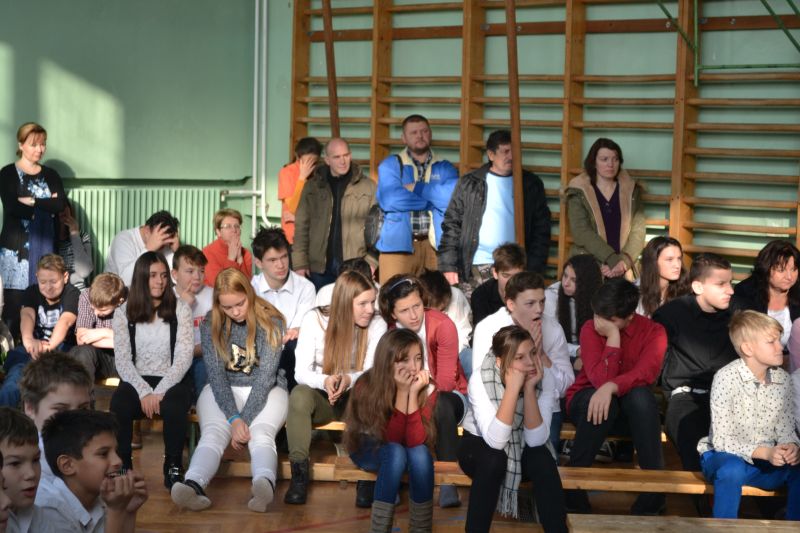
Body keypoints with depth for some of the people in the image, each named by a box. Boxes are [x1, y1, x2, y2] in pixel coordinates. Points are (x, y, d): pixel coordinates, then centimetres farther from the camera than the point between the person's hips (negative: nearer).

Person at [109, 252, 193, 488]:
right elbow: (122, 360, -2)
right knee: (118, 407, -33)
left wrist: (160, 392, -17)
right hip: (136, 381, 1)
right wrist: (144, 391, -17)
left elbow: (184, 357, -5)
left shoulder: (180, 309, 3)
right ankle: (121, 467, -12)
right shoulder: (123, 313, 6)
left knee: (173, 408, -35)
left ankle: (173, 467, -13)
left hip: (172, 381, -1)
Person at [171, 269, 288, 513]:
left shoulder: (271, 321, -7)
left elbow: (266, 375, -13)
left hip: (264, 391, -1)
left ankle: (264, 484, -66)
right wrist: (234, 419, -23)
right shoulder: (210, 325, -2)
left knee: (261, 435, -33)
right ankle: (193, 485, -61)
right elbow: (216, 374, -9)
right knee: (212, 434, -30)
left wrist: (244, 419, -23)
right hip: (222, 391, 1)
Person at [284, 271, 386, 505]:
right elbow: (301, 372, -15)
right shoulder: (314, 319, -10)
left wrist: (349, 380, -37)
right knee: (299, 395, -35)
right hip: (320, 397, 0)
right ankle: (299, 473, -31)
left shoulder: (376, 325, -8)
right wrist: (326, 381, -38)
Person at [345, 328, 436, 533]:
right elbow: (391, 439, -28)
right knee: (396, 452, -35)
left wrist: (413, 393, -36)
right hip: (369, 447, -2)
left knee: (420, 453, -33)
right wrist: (402, 392, -37)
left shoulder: (427, 387, -20)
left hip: (405, 451, 2)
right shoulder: (367, 386, -26)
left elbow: (415, 441, -29)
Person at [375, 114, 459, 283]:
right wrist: (434, 199, -2)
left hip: (436, 245, 2)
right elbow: (389, 200, -9)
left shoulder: (445, 168, 15)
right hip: (398, 243, -2)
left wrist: (416, 188, -4)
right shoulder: (390, 165, 10)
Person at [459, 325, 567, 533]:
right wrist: (512, 388, -40)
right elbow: (495, 440, -36)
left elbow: (536, 440, -28)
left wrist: (529, 388, -35)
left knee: (543, 459, -30)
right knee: (494, 459, -35)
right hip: (480, 446, -2)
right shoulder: (480, 379, -27)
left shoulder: (544, 381, -19)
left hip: (521, 450, 2)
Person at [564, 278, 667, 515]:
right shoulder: (590, 330, -12)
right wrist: (613, 337, -29)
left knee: (641, 395, -34)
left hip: (631, 409, 1)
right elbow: (600, 379, -25)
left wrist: (612, 387, -43)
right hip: (586, 400, -1)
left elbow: (647, 373, -28)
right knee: (601, 401, -37)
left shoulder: (653, 331, -10)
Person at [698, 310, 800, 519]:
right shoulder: (726, 377, -16)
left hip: (767, 460, 5)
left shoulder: (782, 379, 1)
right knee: (732, 470, -38)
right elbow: (720, 439, -17)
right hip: (726, 457, -5)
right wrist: (764, 452, -29)